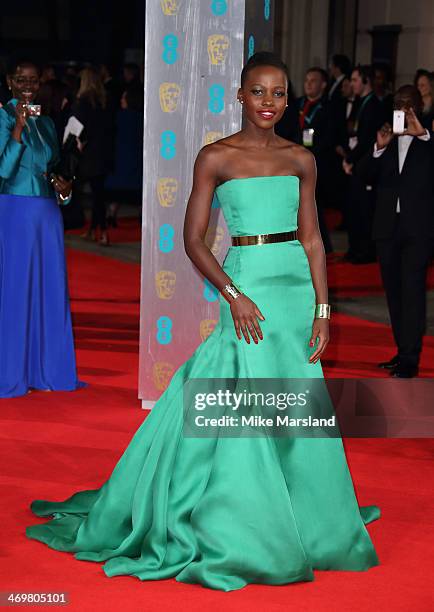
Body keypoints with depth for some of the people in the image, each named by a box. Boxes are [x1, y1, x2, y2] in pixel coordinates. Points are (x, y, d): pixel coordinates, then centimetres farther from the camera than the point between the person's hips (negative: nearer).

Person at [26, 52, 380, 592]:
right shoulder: (216, 157, -3)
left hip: (298, 288, 4)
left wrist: (321, 309, 2)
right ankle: (233, 530, 12)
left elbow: (312, 239, 9)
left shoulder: (301, 159, 8)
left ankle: (301, 522, 25)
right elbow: (192, 239, -4)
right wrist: (232, 293, -15)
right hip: (247, 285, -4)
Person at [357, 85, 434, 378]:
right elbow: (366, 175, 6)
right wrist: (379, 148, -9)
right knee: (395, 291, 9)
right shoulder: (386, 137, 12)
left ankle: (410, 360, -12)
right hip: (388, 226, 5)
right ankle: (402, 351, 18)